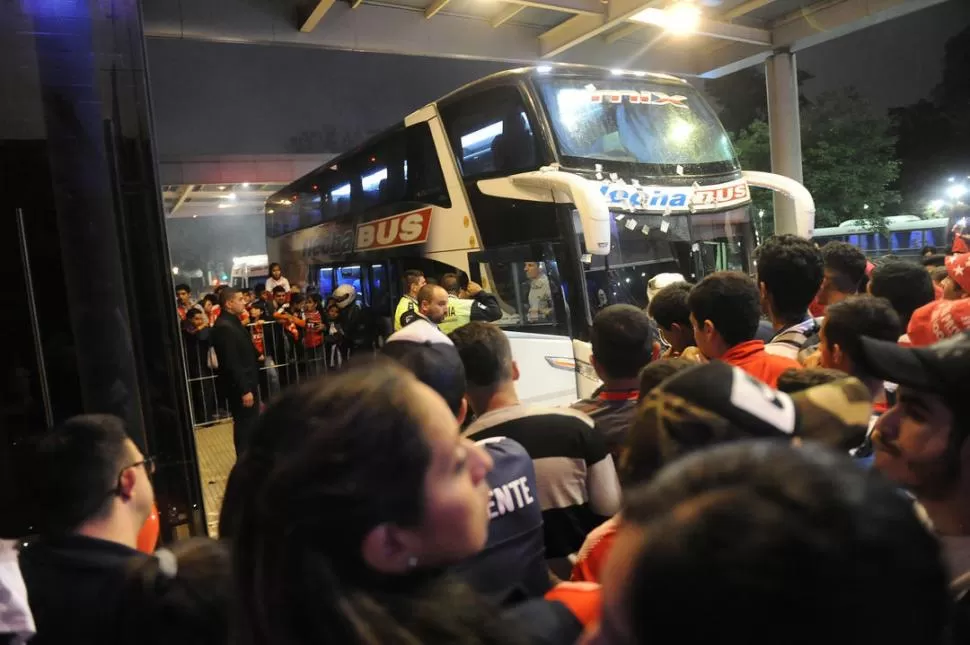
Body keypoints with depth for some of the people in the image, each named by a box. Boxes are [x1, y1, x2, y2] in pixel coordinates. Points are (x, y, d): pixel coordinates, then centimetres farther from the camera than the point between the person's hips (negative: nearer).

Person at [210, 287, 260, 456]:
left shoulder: (233, 322, 11)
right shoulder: (224, 327, -20)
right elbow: (231, 363, -24)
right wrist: (244, 390, -23)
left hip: (246, 382, 10)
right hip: (239, 386, -10)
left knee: (250, 424, 17)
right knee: (245, 425, -1)